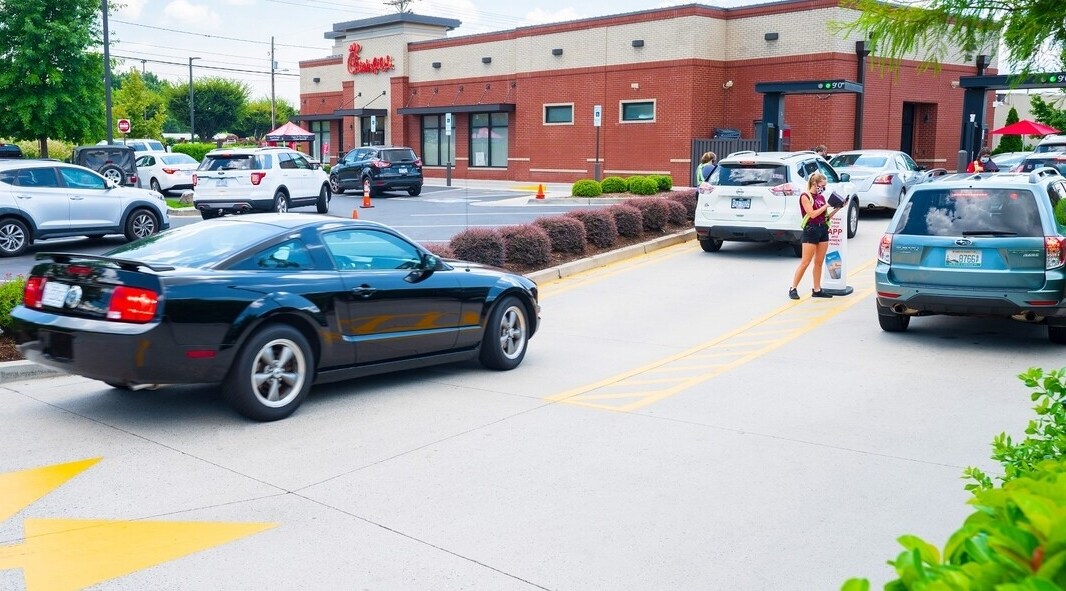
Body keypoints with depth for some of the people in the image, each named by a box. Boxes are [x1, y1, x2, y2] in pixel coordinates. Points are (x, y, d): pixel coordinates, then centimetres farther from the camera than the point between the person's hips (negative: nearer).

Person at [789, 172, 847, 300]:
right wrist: (826, 205, -10)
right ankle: (793, 288, 0)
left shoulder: (821, 197, 12)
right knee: (805, 263, -6)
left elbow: (826, 216, 14)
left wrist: (838, 208, 4)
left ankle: (817, 290, 14)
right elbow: (812, 214, -16)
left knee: (819, 262, 8)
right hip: (811, 230, -7)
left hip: (823, 230, 7)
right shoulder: (805, 196, -7)